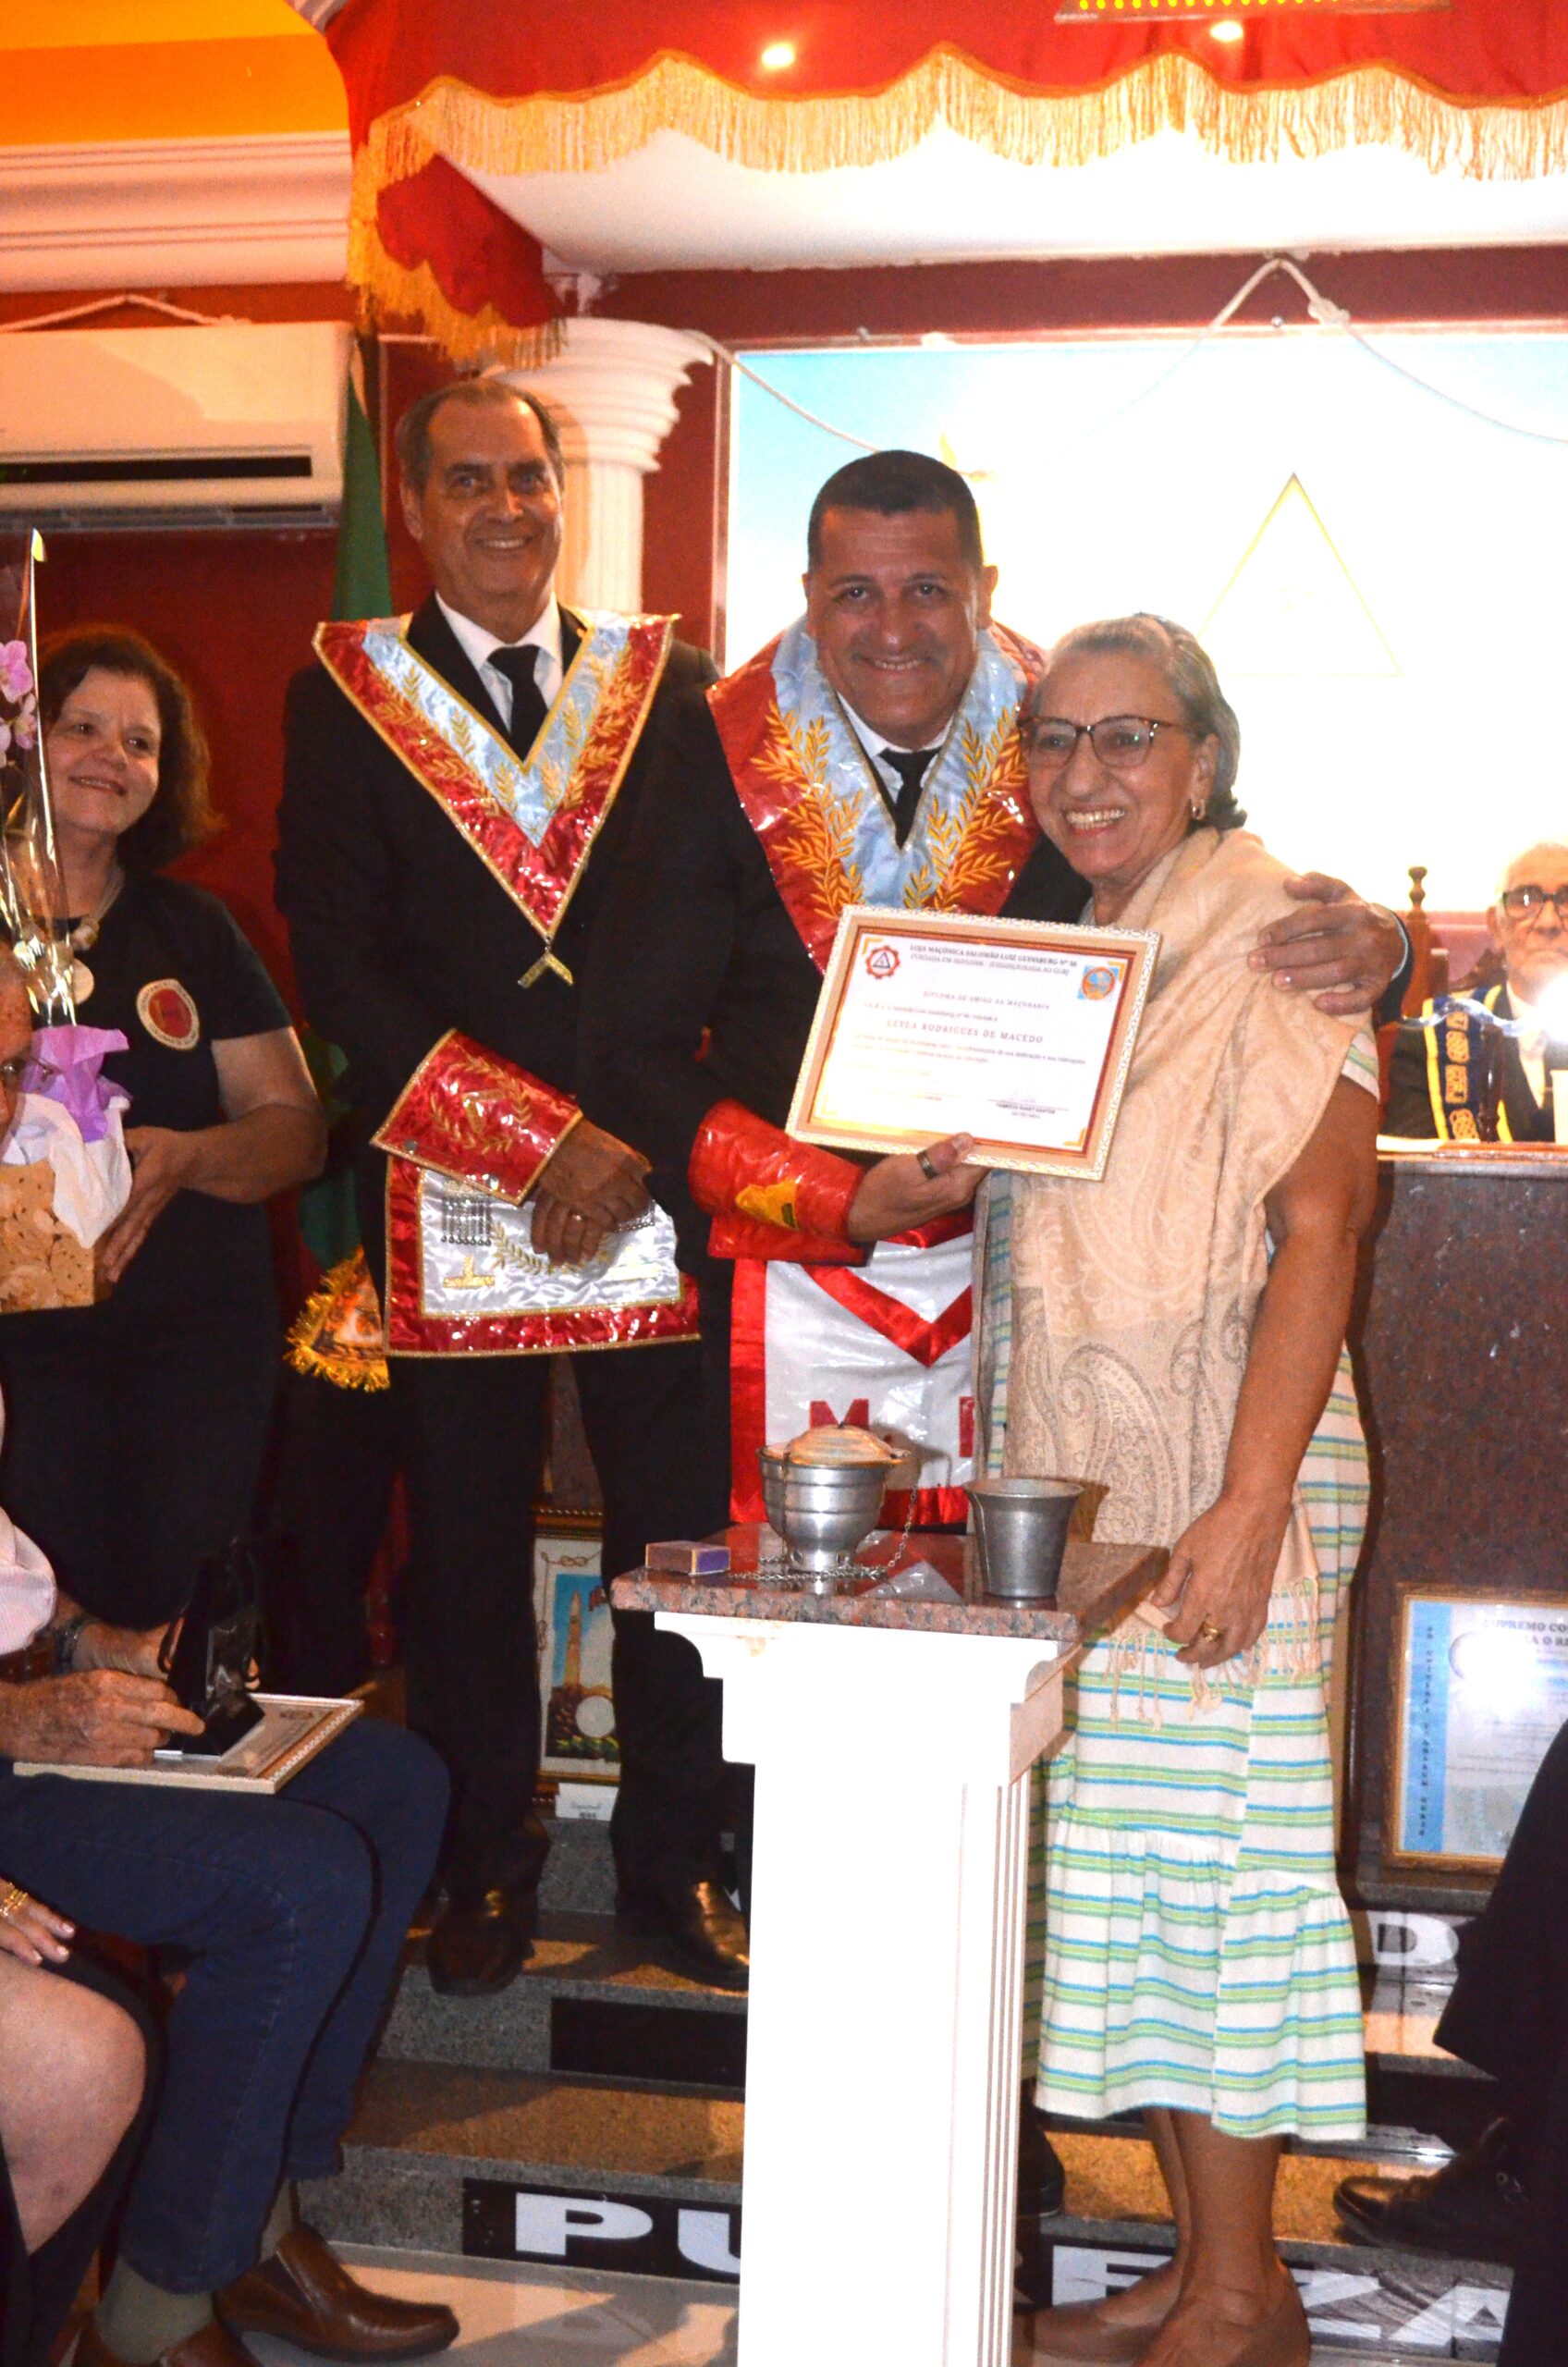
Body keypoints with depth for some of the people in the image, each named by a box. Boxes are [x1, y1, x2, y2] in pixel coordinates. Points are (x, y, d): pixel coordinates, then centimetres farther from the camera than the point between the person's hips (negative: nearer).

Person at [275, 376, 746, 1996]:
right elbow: (341, 965, -3)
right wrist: (540, 1139, -11)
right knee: (466, 1542, 6)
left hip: (654, 1179, 1)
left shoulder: (669, 687, 10)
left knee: (676, 1536, 2)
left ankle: (674, 1861, 18)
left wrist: (644, 1135, -9)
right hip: (444, 1183, -1)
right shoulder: (346, 699, 6)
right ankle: (486, 1866, 21)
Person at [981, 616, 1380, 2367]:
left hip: (1219, 1466, -7)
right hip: (1072, 1469, 7)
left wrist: (1250, 1507, -21)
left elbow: (1316, 1233, -14)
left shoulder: (1271, 937, -7)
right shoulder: (1072, 951, 16)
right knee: (1111, 1853, 8)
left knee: (1198, 1850, -3)